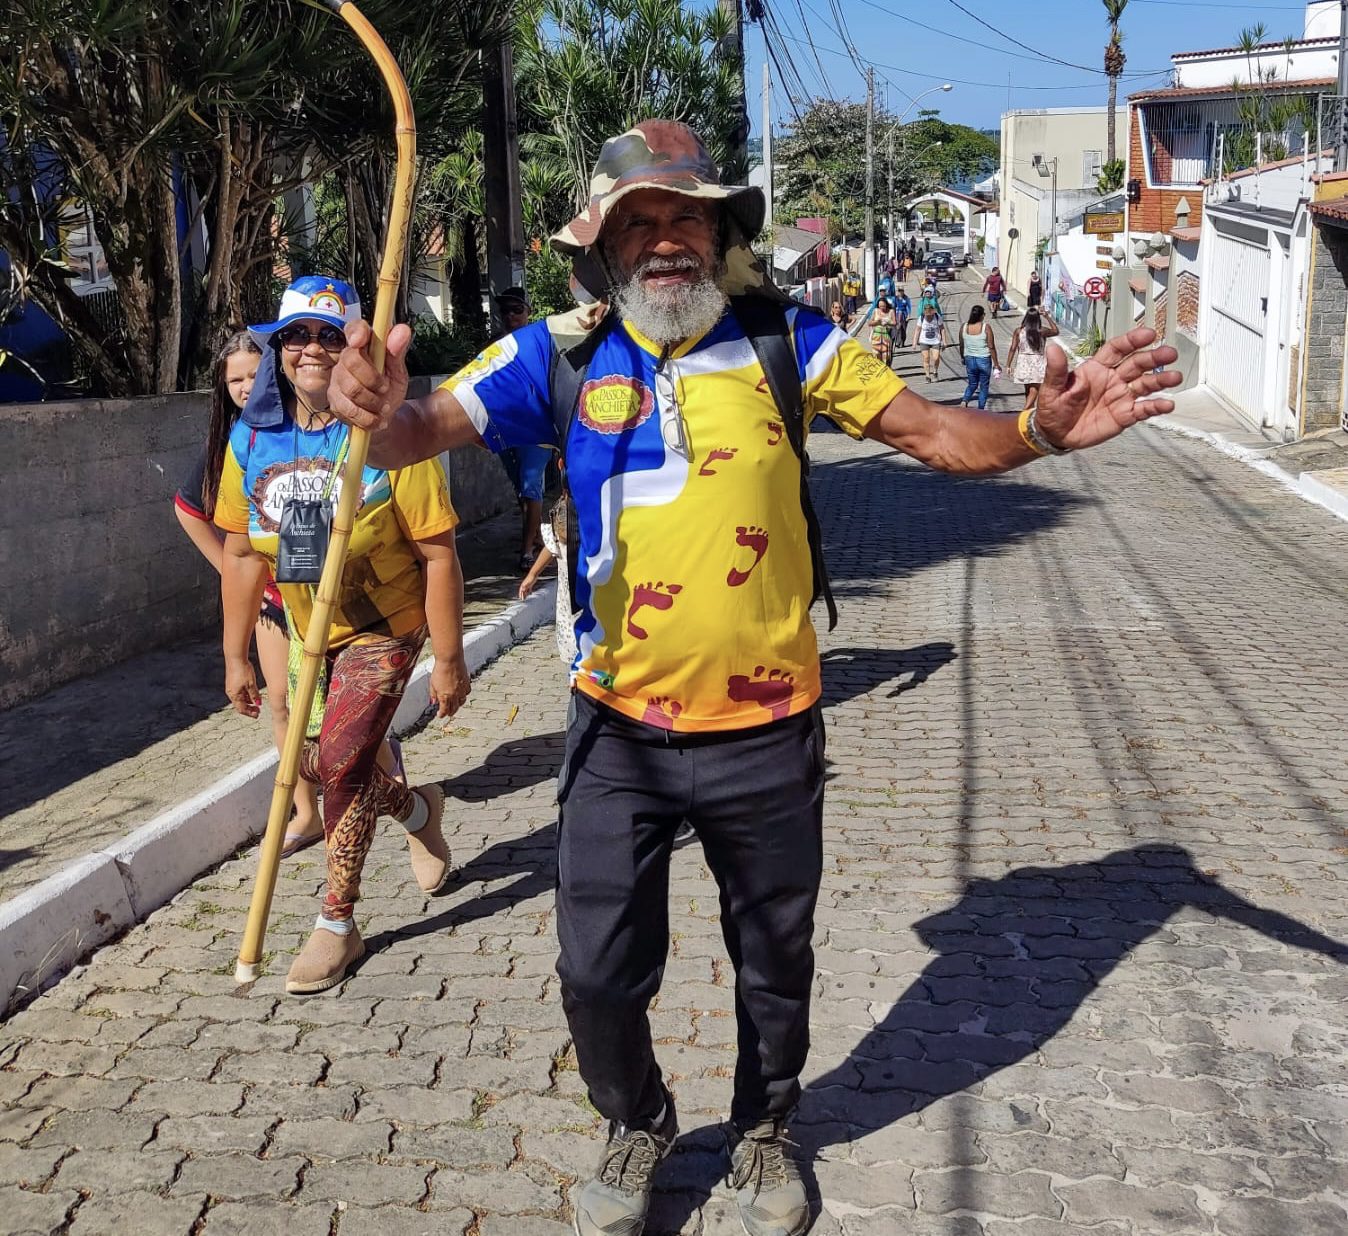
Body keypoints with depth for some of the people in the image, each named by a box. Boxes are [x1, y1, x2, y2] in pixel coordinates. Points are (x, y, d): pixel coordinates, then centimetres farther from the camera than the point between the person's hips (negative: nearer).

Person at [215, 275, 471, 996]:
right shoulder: (252, 439, -5)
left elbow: (437, 557, -16)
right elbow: (243, 555, 3)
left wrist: (449, 661, -14)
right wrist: (236, 656, 4)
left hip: (387, 629, -6)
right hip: (312, 634, 6)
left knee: (340, 761, -16)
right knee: (314, 765, 12)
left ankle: (337, 924, 2)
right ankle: (418, 811, 43)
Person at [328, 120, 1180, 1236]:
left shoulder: (784, 341, -5)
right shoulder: (563, 355, -5)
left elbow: (936, 433, -5)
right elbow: (425, 429, -12)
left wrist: (1038, 431, -25)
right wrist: (385, 413, -37)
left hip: (766, 732, 0)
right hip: (619, 732, 0)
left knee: (775, 962, 18)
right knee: (599, 975, 8)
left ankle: (763, 1131, 47)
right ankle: (638, 1127, 40)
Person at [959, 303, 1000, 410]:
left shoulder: (964, 327, -3)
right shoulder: (986, 327, -12)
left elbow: (961, 346, 6)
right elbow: (991, 347, -11)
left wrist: (964, 358, 24)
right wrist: (995, 364, -4)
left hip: (970, 360, 3)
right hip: (984, 360, -3)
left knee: (972, 384, 19)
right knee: (984, 386, 11)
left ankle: (964, 400, -8)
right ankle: (980, 410, 11)